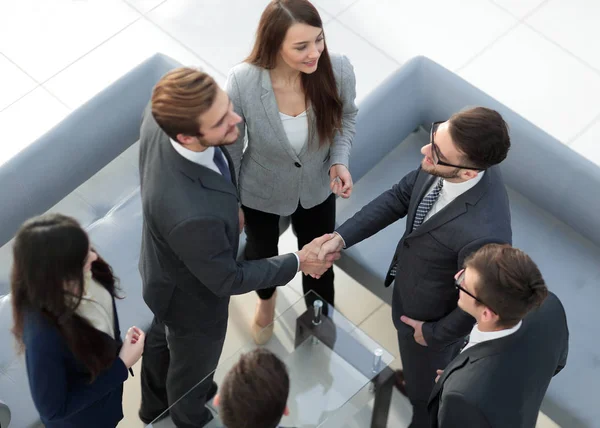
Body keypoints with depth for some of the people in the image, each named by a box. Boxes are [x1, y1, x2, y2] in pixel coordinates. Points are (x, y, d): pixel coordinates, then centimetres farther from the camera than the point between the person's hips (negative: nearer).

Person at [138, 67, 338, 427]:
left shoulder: (160, 118, -29)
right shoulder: (192, 214, -49)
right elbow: (226, 279, -28)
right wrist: (298, 262, -17)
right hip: (192, 297, -7)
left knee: (162, 337, 35)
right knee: (192, 369, 27)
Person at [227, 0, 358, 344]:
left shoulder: (339, 70, -30)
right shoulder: (242, 82, -35)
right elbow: (230, 148, -16)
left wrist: (340, 161, -22)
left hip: (317, 189, 1)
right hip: (261, 191, -1)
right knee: (262, 254, 28)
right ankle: (267, 299, 67)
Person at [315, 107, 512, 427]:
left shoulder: (483, 234, -46)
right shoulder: (449, 162, -25)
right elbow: (399, 197, -8)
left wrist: (434, 333, -12)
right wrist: (341, 237, -15)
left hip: (430, 316, -6)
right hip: (415, 286, 7)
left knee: (426, 392, 26)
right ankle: (419, 377, 71)